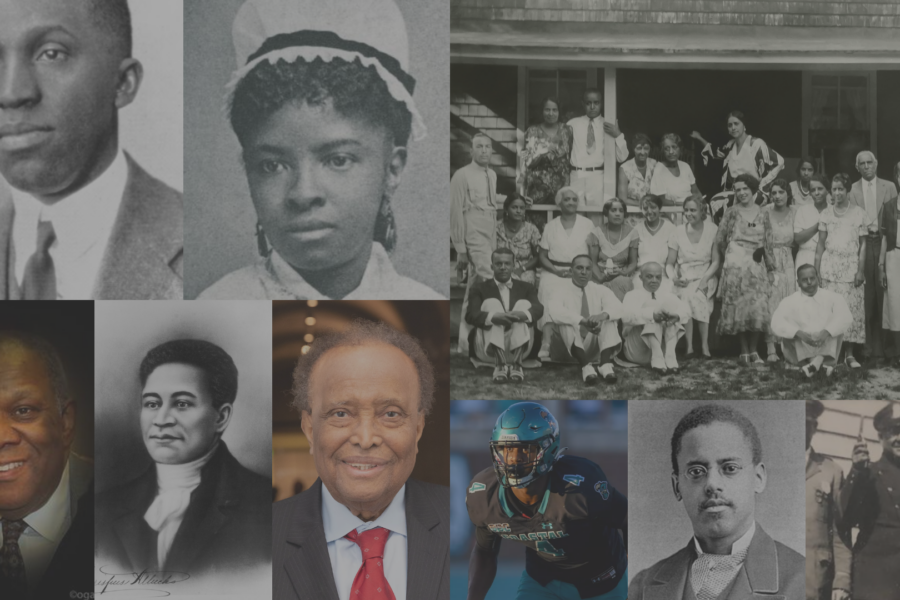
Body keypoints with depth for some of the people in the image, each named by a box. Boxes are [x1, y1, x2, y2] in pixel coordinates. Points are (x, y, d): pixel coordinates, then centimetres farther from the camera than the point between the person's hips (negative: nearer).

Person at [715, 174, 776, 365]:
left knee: (758, 309, -5)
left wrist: (771, 268, 9)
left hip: (757, 266, 2)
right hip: (736, 265, -2)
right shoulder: (731, 212, 4)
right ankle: (744, 351, 3)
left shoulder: (763, 214, 10)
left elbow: (768, 243, 11)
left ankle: (753, 351, 4)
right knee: (739, 308, -4)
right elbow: (720, 239, 7)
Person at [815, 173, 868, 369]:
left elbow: (863, 244, 4)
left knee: (851, 308, -3)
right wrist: (816, 270, 3)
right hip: (830, 265, 1)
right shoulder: (826, 213, 7)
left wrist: (861, 270, -4)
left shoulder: (859, 213, 3)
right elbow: (821, 244, 9)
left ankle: (849, 354, 1)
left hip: (851, 265, -1)